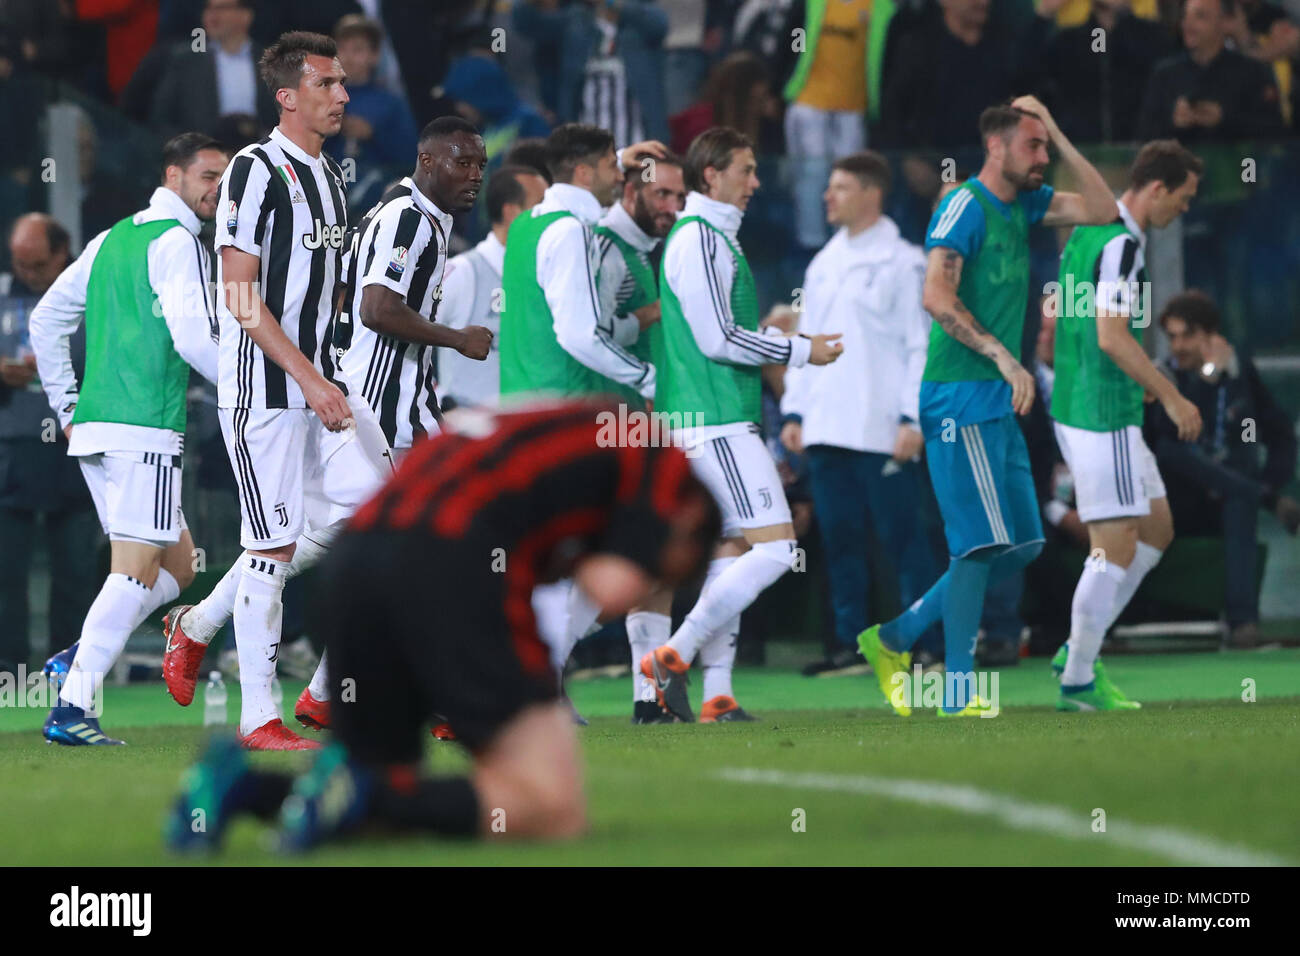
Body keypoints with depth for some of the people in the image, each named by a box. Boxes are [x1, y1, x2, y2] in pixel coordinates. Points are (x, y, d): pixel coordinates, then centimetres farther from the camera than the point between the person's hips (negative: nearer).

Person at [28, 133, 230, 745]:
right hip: (145, 428, -9)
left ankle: (78, 660, 2)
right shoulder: (178, 242, -7)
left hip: (92, 424, 9)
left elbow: (46, 320, 21)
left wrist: (66, 406, 22)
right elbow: (192, 337, -17)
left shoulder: (110, 240, 19)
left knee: (178, 564, 15)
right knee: (137, 571, -10)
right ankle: (71, 707, -18)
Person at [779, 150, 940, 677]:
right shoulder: (823, 265, 17)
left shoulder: (902, 262, -4)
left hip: (881, 430, -7)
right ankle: (850, 641, 11)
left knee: (902, 535, -6)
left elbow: (922, 344, -7)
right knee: (839, 538, 6)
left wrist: (914, 418, -14)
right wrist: (794, 411, 13)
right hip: (827, 428, 7)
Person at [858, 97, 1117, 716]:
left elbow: (1102, 210, 11)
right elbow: (936, 297, -22)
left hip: (1000, 404, 9)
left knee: (1021, 545, 10)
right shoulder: (964, 207, -12)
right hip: (961, 397, -9)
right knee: (981, 542, -10)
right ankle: (959, 688, -6)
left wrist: (1058, 136, 5)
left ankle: (895, 639, 18)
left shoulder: (1024, 204, 14)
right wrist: (1003, 356, -27)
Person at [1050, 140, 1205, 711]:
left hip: (1076, 405, 10)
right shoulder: (1122, 245, -17)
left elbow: (1059, 324, 21)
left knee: (1156, 528, 16)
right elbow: (1112, 337, -24)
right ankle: (1078, 680, 0)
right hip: (1103, 417, -10)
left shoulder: (1088, 231, 14)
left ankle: (1080, 649, 17)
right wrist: (1171, 397, -18)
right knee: (1117, 545, -5)